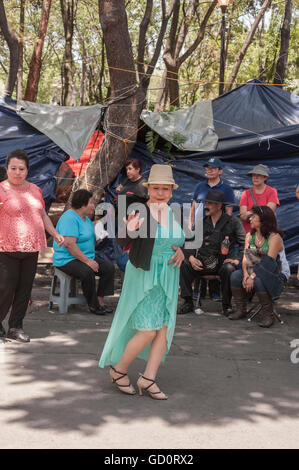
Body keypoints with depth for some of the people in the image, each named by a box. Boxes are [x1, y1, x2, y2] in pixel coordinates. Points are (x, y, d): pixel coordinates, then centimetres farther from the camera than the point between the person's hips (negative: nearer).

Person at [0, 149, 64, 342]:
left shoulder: (35, 190, 14)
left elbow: (43, 215, 24)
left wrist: (55, 234, 19)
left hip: (31, 248, 6)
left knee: (25, 289, 7)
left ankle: (16, 327, 17)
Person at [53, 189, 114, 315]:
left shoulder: (86, 218, 15)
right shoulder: (70, 218, -18)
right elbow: (69, 244, -28)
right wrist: (87, 261, -27)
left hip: (87, 256, 10)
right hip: (68, 259, -10)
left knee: (109, 267, -8)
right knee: (87, 272, -35)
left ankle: (100, 300, -7)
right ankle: (93, 305, -20)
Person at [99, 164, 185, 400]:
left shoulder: (175, 214, 5)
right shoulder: (140, 211, -14)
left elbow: (181, 241, 19)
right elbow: (123, 241, -25)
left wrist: (181, 252, -3)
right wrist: (129, 230, -47)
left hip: (168, 280, 6)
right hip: (143, 277, -6)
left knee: (164, 330, 4)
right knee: (148, 331, -8)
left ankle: (148, 378, 15)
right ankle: (119, 369, 14)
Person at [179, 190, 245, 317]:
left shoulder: (233, 222, 2)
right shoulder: (202, 222, 12)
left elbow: (244, 243, 0)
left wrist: (238, 260, -13)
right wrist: (191, 258, -7)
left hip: (223, 262, -3)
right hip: (203, 263, 3)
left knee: (229, 269, -38)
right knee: (183, 265, -23)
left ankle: (226, 305, -16)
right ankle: (188, 302, -11)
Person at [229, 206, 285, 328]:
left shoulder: (275, 237, -14)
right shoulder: (249, 236, 9)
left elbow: (268, 263, -21)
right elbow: (245, 258, 1)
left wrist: (253, 276, -27)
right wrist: (246, 274, -18)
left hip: (273, 276, -6)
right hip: (253, 272, 6)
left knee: (258, 281, -36)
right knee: (235, 276, -19)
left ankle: (268, 315, -17)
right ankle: (241, 310, -4)